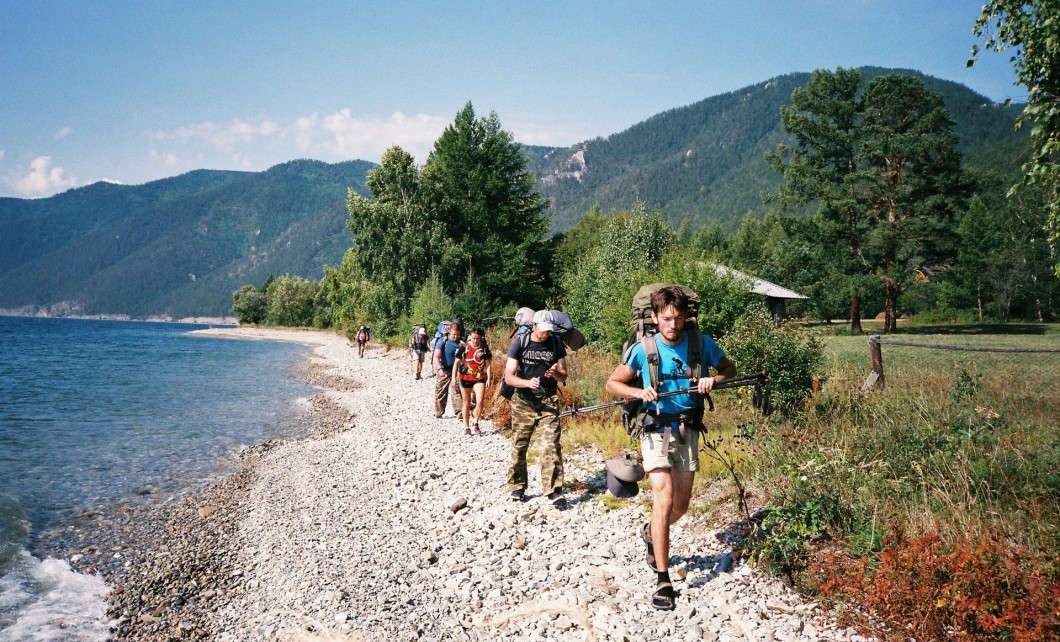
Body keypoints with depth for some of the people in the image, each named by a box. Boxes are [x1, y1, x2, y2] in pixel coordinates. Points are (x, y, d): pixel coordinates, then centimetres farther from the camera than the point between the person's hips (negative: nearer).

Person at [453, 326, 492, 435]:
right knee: (467, 403, 11)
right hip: (465, 378, 0)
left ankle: (476, 423, 9)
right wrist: (454, 378, -10)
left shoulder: (484, 348, -5)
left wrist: (489, 378, -5)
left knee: (479, 401, -14)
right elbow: (457, 362, -5)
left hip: (479, 378, 0)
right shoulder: (464, 347, -8)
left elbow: (487, 364, 1)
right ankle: (466, 427, 22)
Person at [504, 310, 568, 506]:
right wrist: (528, 383, -29)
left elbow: (563, 376, 4)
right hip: (523, 401, 0)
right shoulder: (519, 343, -7)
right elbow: (508, 377, -11)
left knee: (551, 444, -11)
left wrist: (555, 373, -19)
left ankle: (554, 490, -10)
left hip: (548, 401, 1)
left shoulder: (556, 344, -1)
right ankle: (517, 487, 23)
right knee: (519, 446, 7)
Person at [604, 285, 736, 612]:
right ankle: (663, 580, -5)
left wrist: (713, 379, -12)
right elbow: (612, 384, -2)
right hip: (656, 431, -3)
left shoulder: (702, 344, -5)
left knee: (680, 506, 12)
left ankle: (651, 534, 44)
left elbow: (729, 369, 11)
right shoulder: (643, 349, -10)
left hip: (687, 431, 3)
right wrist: (639, 392, -21)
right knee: (663, 502, -15)